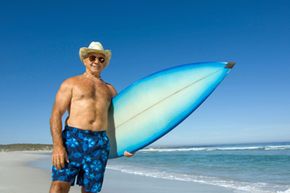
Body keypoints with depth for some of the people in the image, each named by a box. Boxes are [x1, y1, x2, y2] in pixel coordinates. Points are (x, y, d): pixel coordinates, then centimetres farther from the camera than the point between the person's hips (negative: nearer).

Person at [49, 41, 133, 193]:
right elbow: (56, 115, -1)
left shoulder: (110, 89, 21)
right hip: (73, 138, -3)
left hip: (100, 144, 4)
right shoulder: (71, 83, 9)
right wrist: (57, 145, -15)